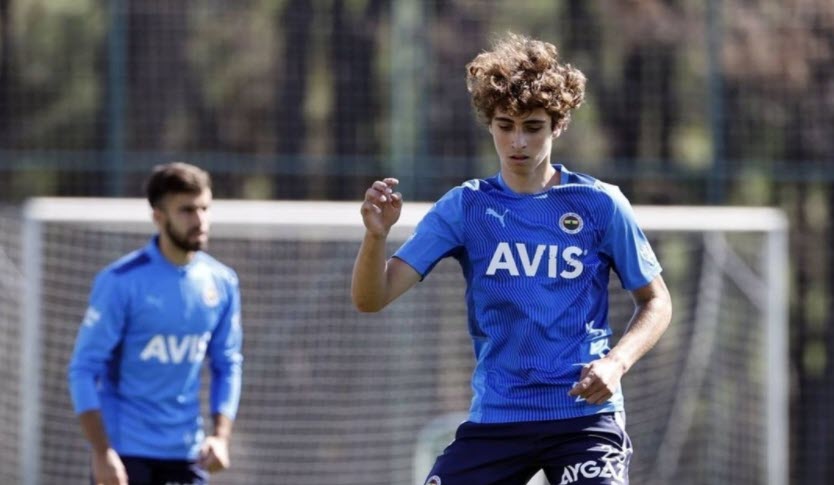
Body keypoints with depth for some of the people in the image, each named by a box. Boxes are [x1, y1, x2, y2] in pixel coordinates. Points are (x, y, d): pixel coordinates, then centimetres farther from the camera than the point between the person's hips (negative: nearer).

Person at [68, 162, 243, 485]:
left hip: (187, 452, 4)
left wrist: (221, 437, -1)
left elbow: (228, 364, 12)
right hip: (124, 450, -4)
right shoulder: (120, 282, -12)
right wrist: (101, 452, -17)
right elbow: (84, 370, -11)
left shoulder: (222, 283, 3)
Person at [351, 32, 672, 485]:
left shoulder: (599, 205, -1)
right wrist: (376, 235, -25)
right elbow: (371, 298, -3)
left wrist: (616, 362, -12)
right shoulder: (464, 207, 3)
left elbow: (656, 302, 8)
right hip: (495, 419, 2)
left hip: (584, 413, -2)